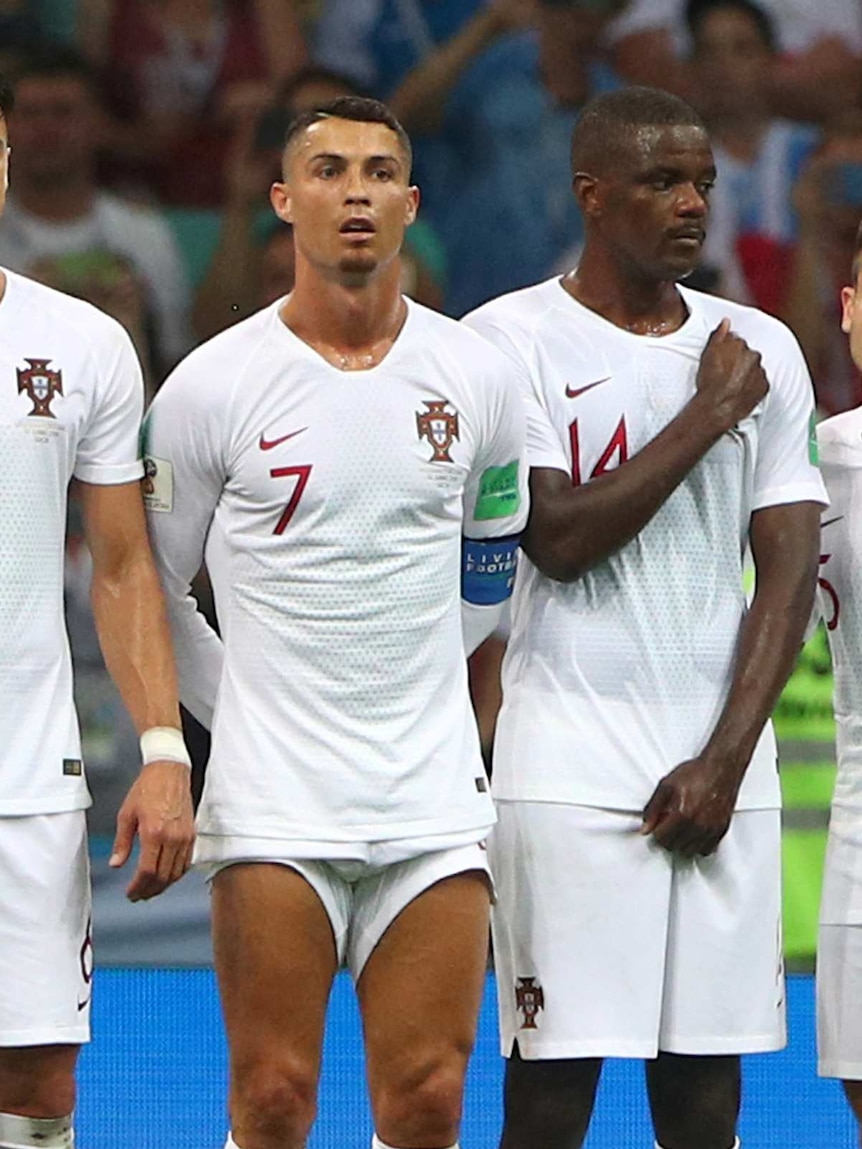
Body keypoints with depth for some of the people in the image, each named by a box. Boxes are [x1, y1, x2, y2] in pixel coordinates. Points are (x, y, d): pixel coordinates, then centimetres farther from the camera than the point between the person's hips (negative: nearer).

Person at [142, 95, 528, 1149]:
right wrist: (247, 716, 10)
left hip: (434, 796, 2)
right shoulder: (212, 385, -2)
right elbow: (150, 587, 9)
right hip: (272, 802, -2)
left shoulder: (478, 378, 6)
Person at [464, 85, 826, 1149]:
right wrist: (711, 411, -9)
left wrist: (727, 757, -5)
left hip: (723, 763, 4)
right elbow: (558, 538, -12)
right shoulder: (512, 338, -2)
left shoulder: (762, 348, 10)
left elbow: (789, 567, 6)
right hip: (570, 768, -4)